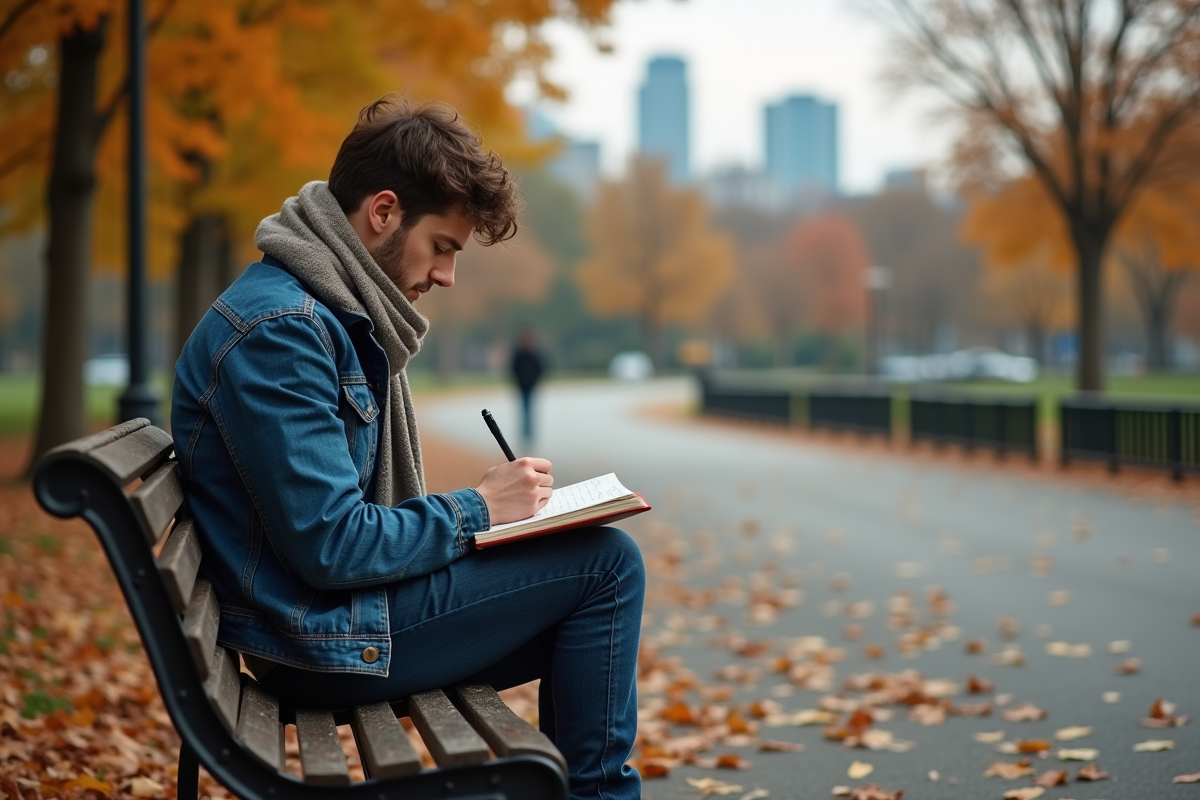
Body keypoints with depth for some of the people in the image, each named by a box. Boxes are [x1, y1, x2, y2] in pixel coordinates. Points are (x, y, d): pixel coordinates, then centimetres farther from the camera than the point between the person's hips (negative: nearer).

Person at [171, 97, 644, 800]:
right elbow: (331, 546, -25)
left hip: (346, 604, 10)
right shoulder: (279, 329, -21)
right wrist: (476, 510, -13)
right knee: (607, 563, -11)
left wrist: (490, 505, 2)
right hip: (319, 638, -10)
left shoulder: (342, 316, 12)